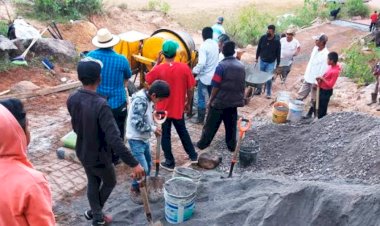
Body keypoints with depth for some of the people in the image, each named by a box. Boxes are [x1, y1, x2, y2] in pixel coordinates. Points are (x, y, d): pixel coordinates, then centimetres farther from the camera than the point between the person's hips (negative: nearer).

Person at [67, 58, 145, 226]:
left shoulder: (72, 100, -12)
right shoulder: (100, 105, -35)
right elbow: (114, 140, -38)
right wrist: (133, 164, -35)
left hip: (82, 152, 6)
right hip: (99, 156, -6)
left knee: (93, 183, 27)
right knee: (109, 183, 23)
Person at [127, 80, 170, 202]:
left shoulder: (148, 98, 2)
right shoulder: (140, 101, -27)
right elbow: (138, 124, -29)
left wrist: (154, 127, -1)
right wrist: (153, 128, -16)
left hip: (144, 137, 9)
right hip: (136, 139, -9)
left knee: (148, 164, 19)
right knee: (142, 168, -7)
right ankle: (134, 190, 14)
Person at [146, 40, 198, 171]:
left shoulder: (158, 69, -15)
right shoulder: (184, 68, -12)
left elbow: (147, 80, 4)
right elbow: (190, 88, -5)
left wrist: (157, 63, 5)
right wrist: (188, 103, 10)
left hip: (163, 109, -2)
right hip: (178, 108, 2)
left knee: (165, 135, 11)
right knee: (183, 132, 22)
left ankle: (169, 162, 19)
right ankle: (193, 155, 34)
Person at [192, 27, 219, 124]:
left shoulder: (204, 46, -18)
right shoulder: (215, 44, 4)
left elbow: (201, 63, -26)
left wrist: (194, 71, -13)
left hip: (204, 76, -7)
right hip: (214, 75, 7)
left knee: (202, 98, 3)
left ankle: (200, 118, 9)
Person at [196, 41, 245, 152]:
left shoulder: (221, 65, -16)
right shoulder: (241, 66, 3)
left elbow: (216, 86, -15)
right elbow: (243, 84, 11)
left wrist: (211, 99, -4)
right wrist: (240, 98, 22)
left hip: (220, 101, -5)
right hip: (234, 101, 5)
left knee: (211, 124, 6)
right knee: (231, 124, 15)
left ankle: (203, 143, 17)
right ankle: (231, 145, 22)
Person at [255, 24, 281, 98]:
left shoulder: (277, 41, -13)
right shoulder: (263, 38, -8)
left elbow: (278, 53, -6)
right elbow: (259, 48, 5)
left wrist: (278, 64, -3)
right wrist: (257, 58, 7)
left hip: (271, 62, -3)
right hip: (262, 61, 3)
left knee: (268, 78, -7)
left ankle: (269, 93, 8)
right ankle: (259, 89, 32)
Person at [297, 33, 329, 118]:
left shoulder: (325, 55, -23)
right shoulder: (315, 48, 1)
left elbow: (323, 70, -21)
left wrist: (316, 82, -19)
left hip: (315, 80, -7)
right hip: (307, 78, 7)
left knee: (313, 100, 11)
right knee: (300, 95, 15)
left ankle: (310, 113, 26)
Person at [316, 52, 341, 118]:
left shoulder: (335, 71, -26)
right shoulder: (331, 66, 1)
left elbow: (330, 84, -26)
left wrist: (322, 79, -21)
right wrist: (320, 78, -2)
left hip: (326, 91, -9)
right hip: (322, 89, 9)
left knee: (322, 108, 2)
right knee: (321, 107, 20)